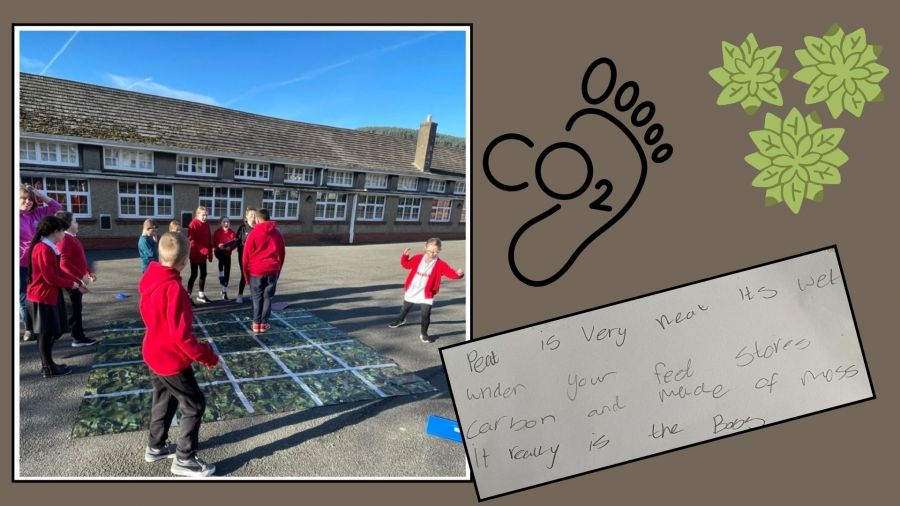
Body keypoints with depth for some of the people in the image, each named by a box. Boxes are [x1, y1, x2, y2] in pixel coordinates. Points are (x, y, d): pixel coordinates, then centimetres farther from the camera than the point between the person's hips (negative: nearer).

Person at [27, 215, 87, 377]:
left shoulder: (48, 248, 10)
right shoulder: (43, 249, -22)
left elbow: (58, 271, 14)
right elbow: (51, 278, -23)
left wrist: (77, 282, 8)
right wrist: (73, 284, -10)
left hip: (50, 294, 10)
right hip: (43, 297, -10)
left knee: (54, 330, 16)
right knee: (46, 333, 1)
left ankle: (48, 363, 26)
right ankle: (48, 368, 12)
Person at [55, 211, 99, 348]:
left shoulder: (72, 238, 13)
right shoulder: (65, 240, -19)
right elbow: (64, 263, -28)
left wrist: (89, 272, 19)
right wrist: (81, 276, -29)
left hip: (77, 279, 9)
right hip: (73, 280, -9)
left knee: (75, 307, 19)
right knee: (75, 308, -2)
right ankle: (78, 338, 5)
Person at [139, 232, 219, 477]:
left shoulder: (150, 279, -4)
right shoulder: (173, 287, -30)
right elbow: (181, 335, -27)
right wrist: (207, 355, -18)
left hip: (154, 353, 9)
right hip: (172, 359, -9)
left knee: (164, 400, 25)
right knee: (194, 405, 5)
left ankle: (156, 447, 41)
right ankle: (184, 460, 15)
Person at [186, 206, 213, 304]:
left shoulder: (206, 225, 8)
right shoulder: (193, 224, -12)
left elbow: (209, 240, 11)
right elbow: (191, 240, -19)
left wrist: (210, 253, 7)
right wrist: (203, 249, -25)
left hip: (203, 254, 7)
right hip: (195, 254, -7)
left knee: (203, 274, 11)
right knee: (194, 274, -3)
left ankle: (201, 295, 23)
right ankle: (188, 296, 5)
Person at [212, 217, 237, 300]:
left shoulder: (232, 233, -1)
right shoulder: (217, 232, -4)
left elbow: (235, 243, -5)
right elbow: (214, 242, -7)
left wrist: (230, 247, -25)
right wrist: (218, 245, -28)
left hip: (228, 253, 2)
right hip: (219, 251, -2)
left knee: (227, 272, 2)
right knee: (221, 258, -38)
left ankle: (225, 292, 12)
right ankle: (221, 277, -19)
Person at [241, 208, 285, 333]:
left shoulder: (253, 234, -6)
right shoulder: (277, 234, 6)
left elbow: (246, 255, -3)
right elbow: (282, 254, 11)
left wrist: (246, 274, 7)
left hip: (256, 271, -2)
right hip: (272, 271, 2)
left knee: (257, 298, 8)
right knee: (268, 297, 8)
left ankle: (256, 324, 10)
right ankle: (264, 323, 11)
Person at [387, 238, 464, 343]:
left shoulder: (440, 264, -16)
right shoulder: (418, 258, -7)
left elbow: (451, 273, -24)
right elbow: (406, 264, 6)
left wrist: (458, 274, -45)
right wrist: (405, 255, -10)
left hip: (426, 294, -3)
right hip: (411, 291, 4)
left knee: (426, 314, -10)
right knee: (405, 307, 27)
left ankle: (423, 333, 10)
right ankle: (400, 320, 57)